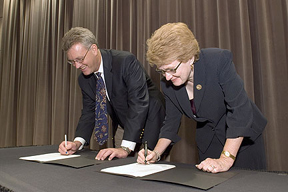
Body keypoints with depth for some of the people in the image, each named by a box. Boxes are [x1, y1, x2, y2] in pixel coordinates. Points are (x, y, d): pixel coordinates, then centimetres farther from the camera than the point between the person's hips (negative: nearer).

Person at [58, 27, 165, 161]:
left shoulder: (126, 61, -25)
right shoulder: (84, 79, -2)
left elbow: (139, 103, -31)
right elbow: (89, 112, 3)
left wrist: (126, 148, -36)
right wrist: (77, 142, -16)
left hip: (151, 126, -5)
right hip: (125, 130, 6)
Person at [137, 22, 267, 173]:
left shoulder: (219, 60, -27)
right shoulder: (167, 84, -12)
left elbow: (239, 109, -29)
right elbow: (171, 121, 0)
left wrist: (225, 159, -32)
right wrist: (156, 153, -13)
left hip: (244, 136, -3)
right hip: (207, 140, 4)